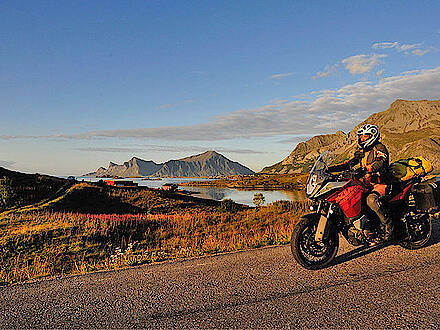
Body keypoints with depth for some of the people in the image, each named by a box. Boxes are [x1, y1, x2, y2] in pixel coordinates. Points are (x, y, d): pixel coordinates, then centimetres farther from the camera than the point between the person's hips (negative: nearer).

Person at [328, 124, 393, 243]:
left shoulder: (379, 147, -4)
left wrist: (366, 169, -41)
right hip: (367, 184, 9)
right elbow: (349, 163, 15)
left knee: (371, 199, -37)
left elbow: (382, 162, -23)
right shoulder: (361, 152, 19)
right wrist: (330, 168, 2)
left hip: (381, 183, -8)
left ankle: (387, 223, -17)